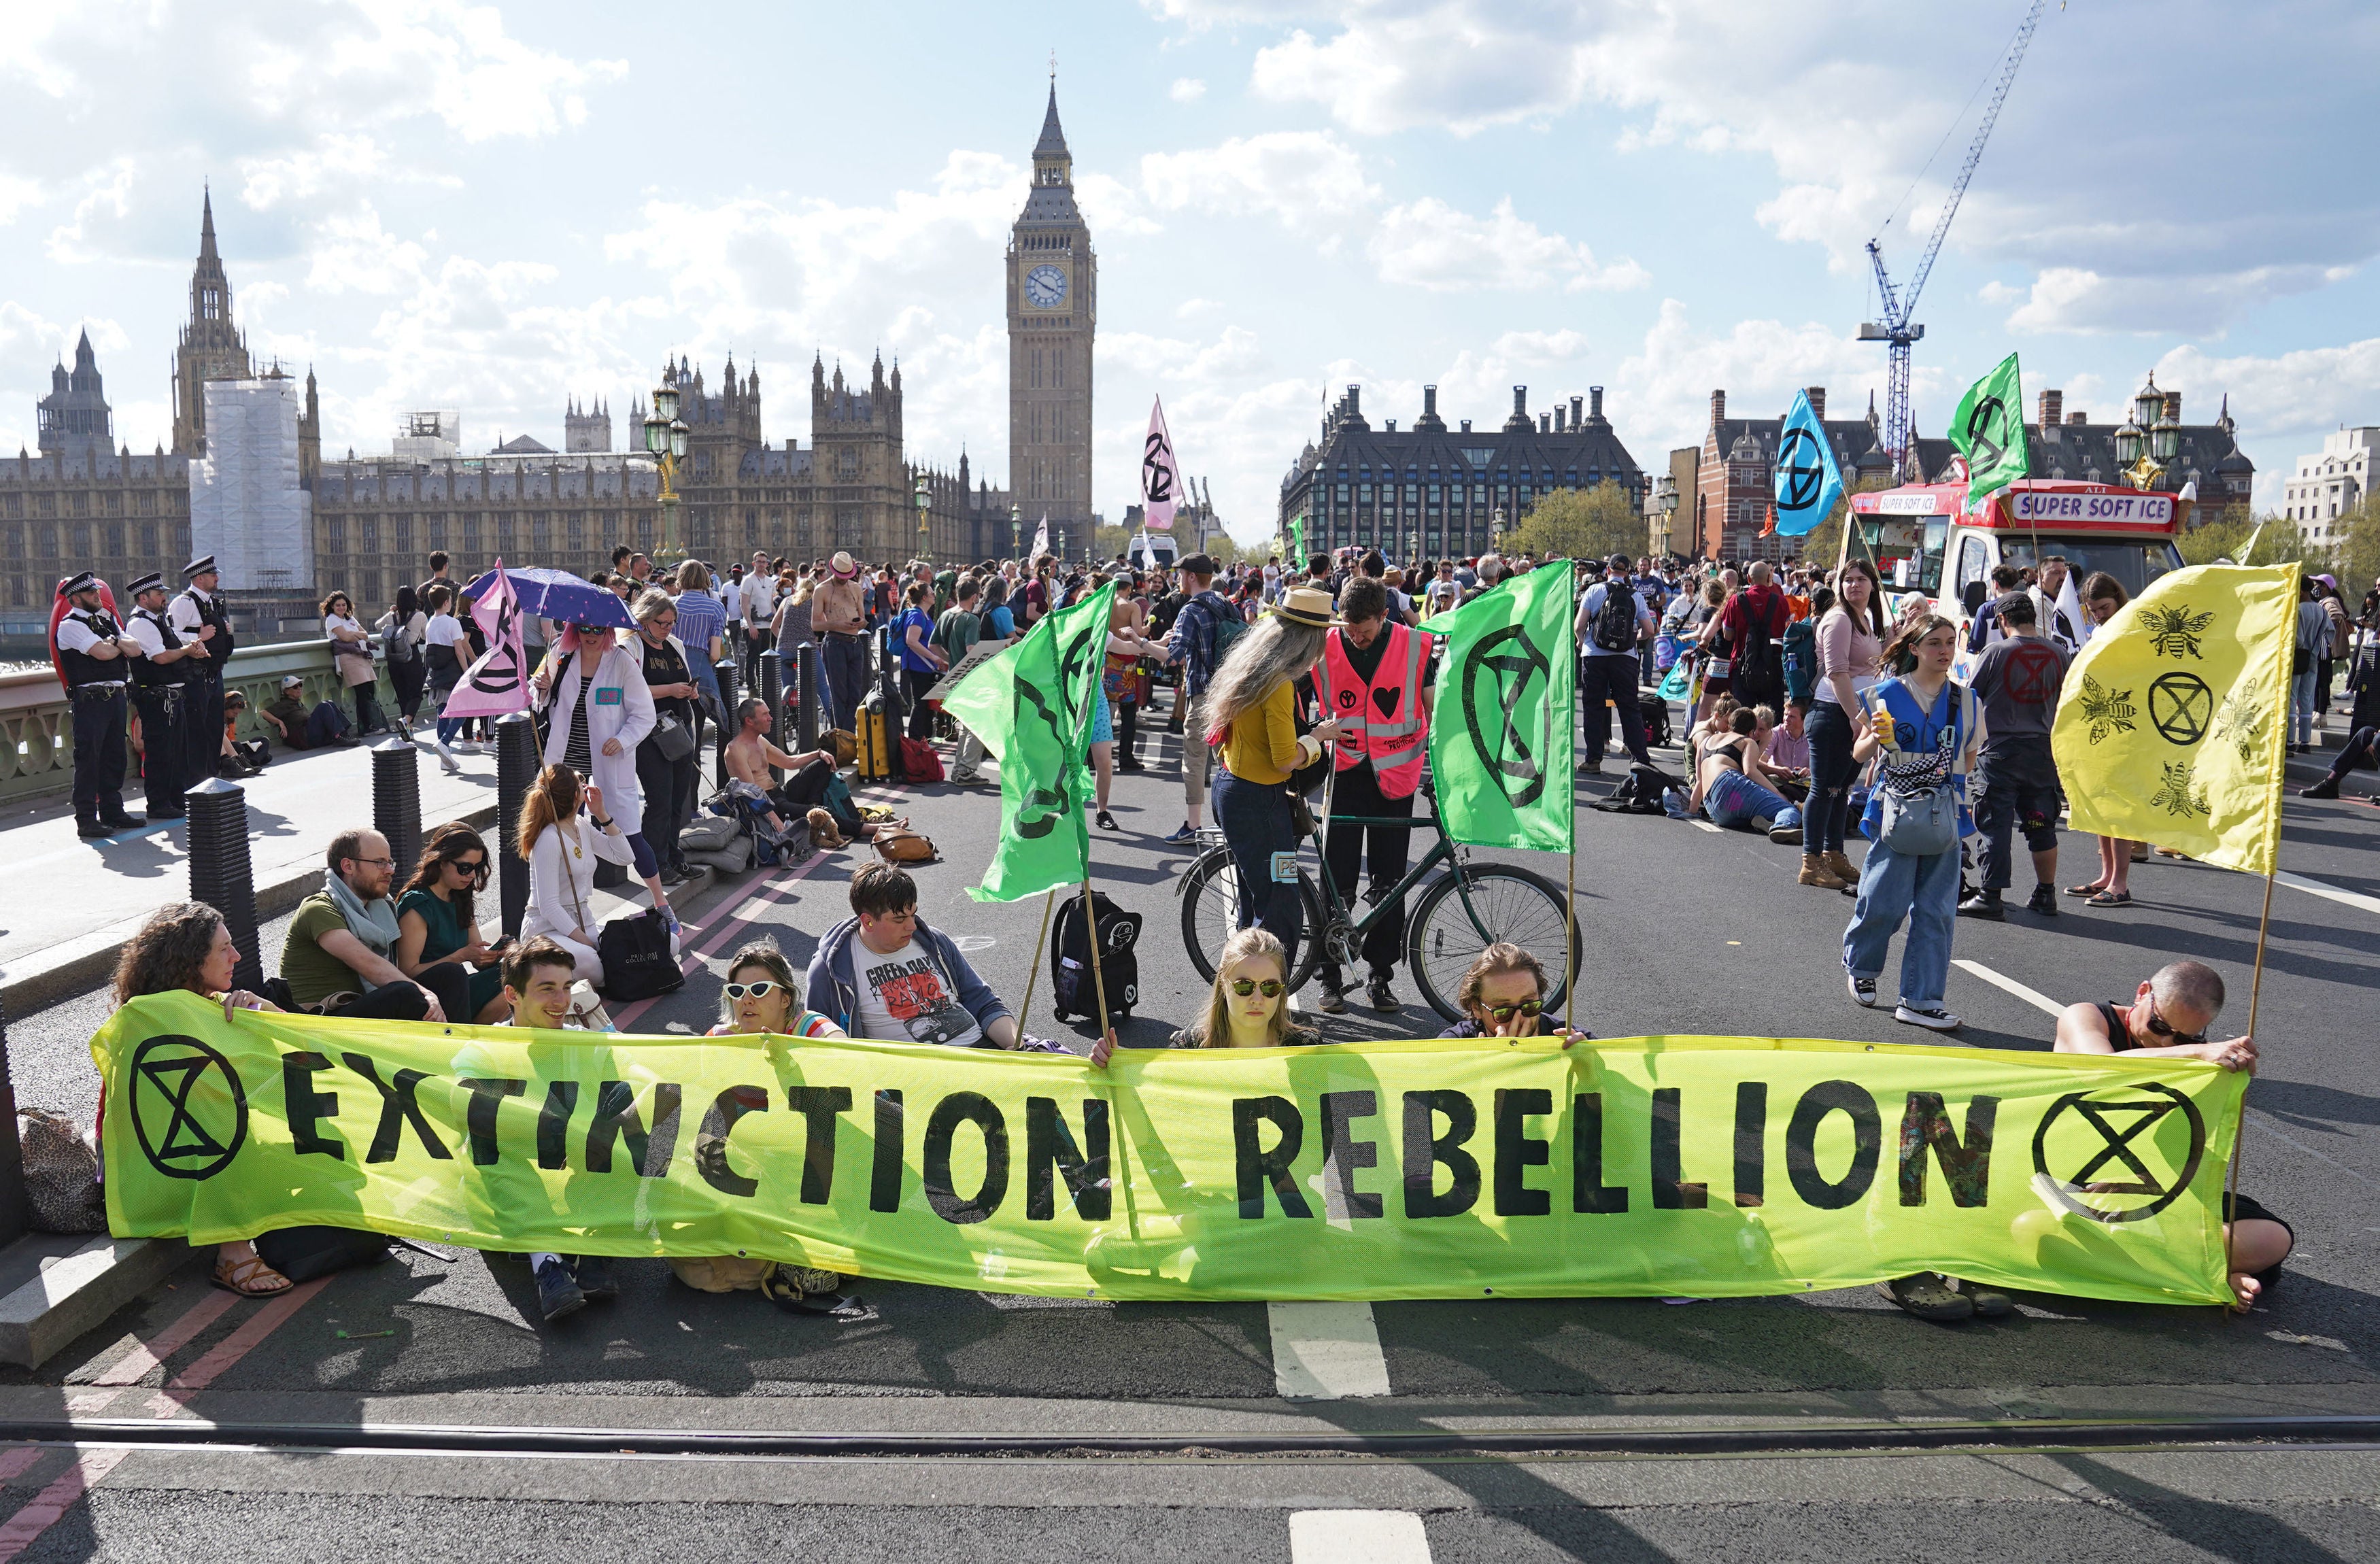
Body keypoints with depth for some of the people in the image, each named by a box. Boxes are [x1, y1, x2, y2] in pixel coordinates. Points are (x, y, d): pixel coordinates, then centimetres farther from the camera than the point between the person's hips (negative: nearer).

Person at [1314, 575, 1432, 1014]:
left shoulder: (1415, 646, -8)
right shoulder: (1325, 647, -7)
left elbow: (1435, 711, -2)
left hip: (1395, 775, 0)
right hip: (1345, 772, 0)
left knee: (1390, 882, 5)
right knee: (1337, 881, 0)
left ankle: (1381, 976, 17)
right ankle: (1331, 975, 13)